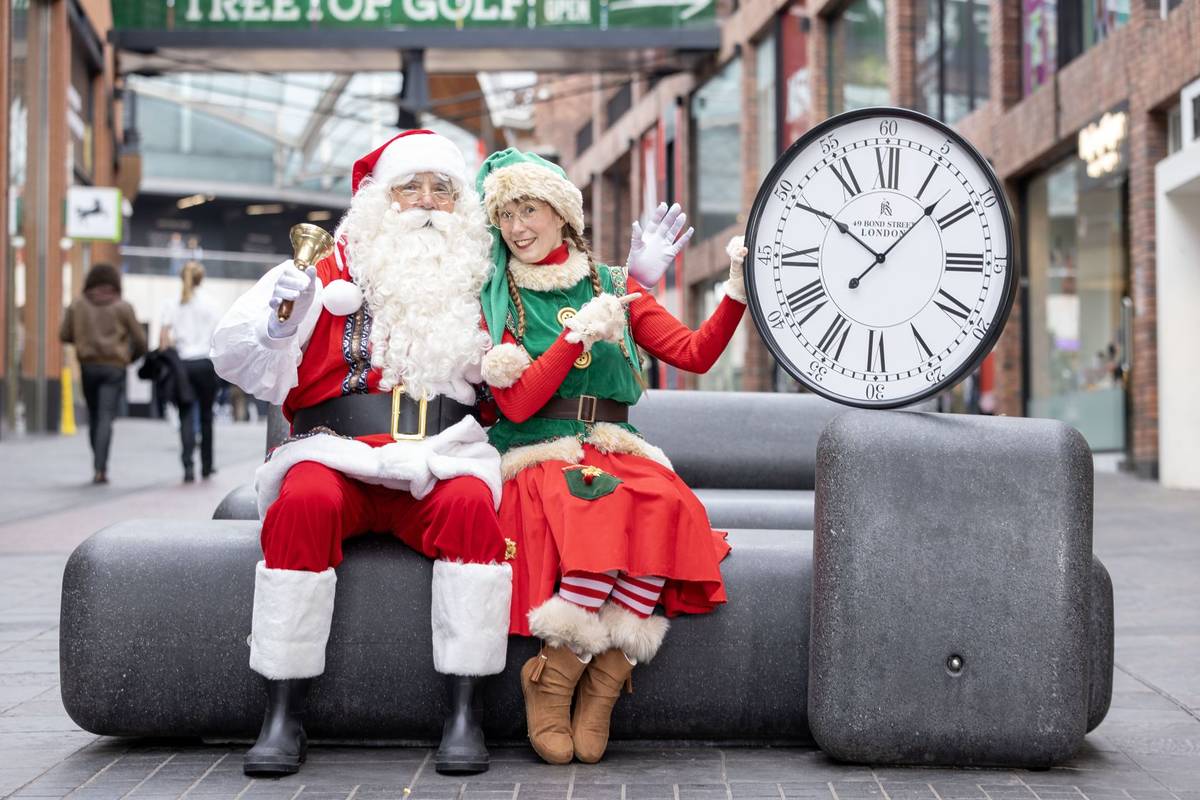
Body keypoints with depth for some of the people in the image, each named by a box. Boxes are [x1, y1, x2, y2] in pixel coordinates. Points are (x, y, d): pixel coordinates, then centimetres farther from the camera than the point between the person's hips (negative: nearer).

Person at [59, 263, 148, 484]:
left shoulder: (78, 304, 3)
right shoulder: (123, 307, -2)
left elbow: (64, 334, 2)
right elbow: (140, 341, -1)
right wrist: (132, 357, 19)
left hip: (88, 365, 2)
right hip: (114, 367, -2)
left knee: (93, 416, 15)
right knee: (106, 418, -6)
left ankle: (99, 465, 18)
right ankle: (100, 468, -18)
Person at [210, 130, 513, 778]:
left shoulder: (479, 287, 18)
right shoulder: (333, 274, 11)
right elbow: (240, 363, 7)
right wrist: (275, 322, -17)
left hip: (440, 464, 1)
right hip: (339, 457, -1)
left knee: (470, 504, -32)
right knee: (303, 503, -33)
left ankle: (464, 713, -28)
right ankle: (283, 715, -27)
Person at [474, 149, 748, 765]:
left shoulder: (613, 285, 15)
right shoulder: (492, 298, 7)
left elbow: (695, 353, 6)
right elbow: (516, 403, -6)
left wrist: (737, 292, -8)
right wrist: (578, 334, -14)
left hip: (615, 451, 3)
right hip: (536, 458, -3)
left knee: (666, 503, -32)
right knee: (600, 506, -36)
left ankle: (580, 674, -24)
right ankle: (551, 686, -21)